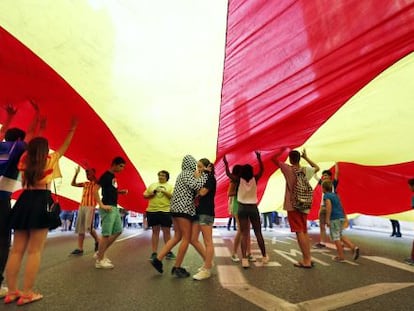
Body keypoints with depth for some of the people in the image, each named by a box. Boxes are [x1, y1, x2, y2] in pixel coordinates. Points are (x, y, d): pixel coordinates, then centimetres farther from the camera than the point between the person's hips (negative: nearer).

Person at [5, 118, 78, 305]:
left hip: (24, 201, 6)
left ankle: (12, 291, 13)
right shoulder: (50, 160, 0)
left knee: (17, 250, 8)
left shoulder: (25, 160, 11)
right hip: (42, 202, -5)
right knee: (34, 251, -4)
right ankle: (27, 293, -1)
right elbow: (65, 146, 13)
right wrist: (72, 129, 22)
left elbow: (30, 143, 27)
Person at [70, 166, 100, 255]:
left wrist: (89, 167, -18)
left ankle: (97, 241, 13)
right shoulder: (85, 183, 20)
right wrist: (76, 173, 8)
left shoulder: (96, 183, 3)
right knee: (80, 228, 2)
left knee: (89, 227, -11)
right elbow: (73, 184, 17)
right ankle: (79, 249, 5)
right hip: (81, 207, 7)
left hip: (90, 207, -6)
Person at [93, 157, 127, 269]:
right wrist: (102, 205, -22)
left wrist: (120, 191, 8)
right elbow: (95, 190, -19)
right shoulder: (106, 175, -12)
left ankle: (100, 253, 22)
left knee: (118, 231, 13)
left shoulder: (113, 176, 16)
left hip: (114, 208, 10)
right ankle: (99, 260, 9)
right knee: (106, 234, -4)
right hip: (108, 208, -10)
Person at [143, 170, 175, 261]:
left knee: (167, 231, 5)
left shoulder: (170, 186, 8)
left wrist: (164, 191, -15)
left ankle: (169, 252, 16)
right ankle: (154, 253, 13)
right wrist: (152, 193, -7)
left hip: (166, 211, -2)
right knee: (155, 231, 7)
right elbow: (145, 195, 12)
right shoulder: (152, 185, 14)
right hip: (152, 211, 2)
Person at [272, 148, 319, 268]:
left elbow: (274, 158, -3)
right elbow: (317, 167, 25)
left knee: (299, 232, -4)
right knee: (305, 232, 14)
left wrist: (283, 150, 10)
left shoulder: (289, 169, -9)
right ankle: (307, 258, 20)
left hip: (292, 205, -5)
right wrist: (306, 157, 25)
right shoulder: (306, 170, 3)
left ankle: (306, 261, -2)